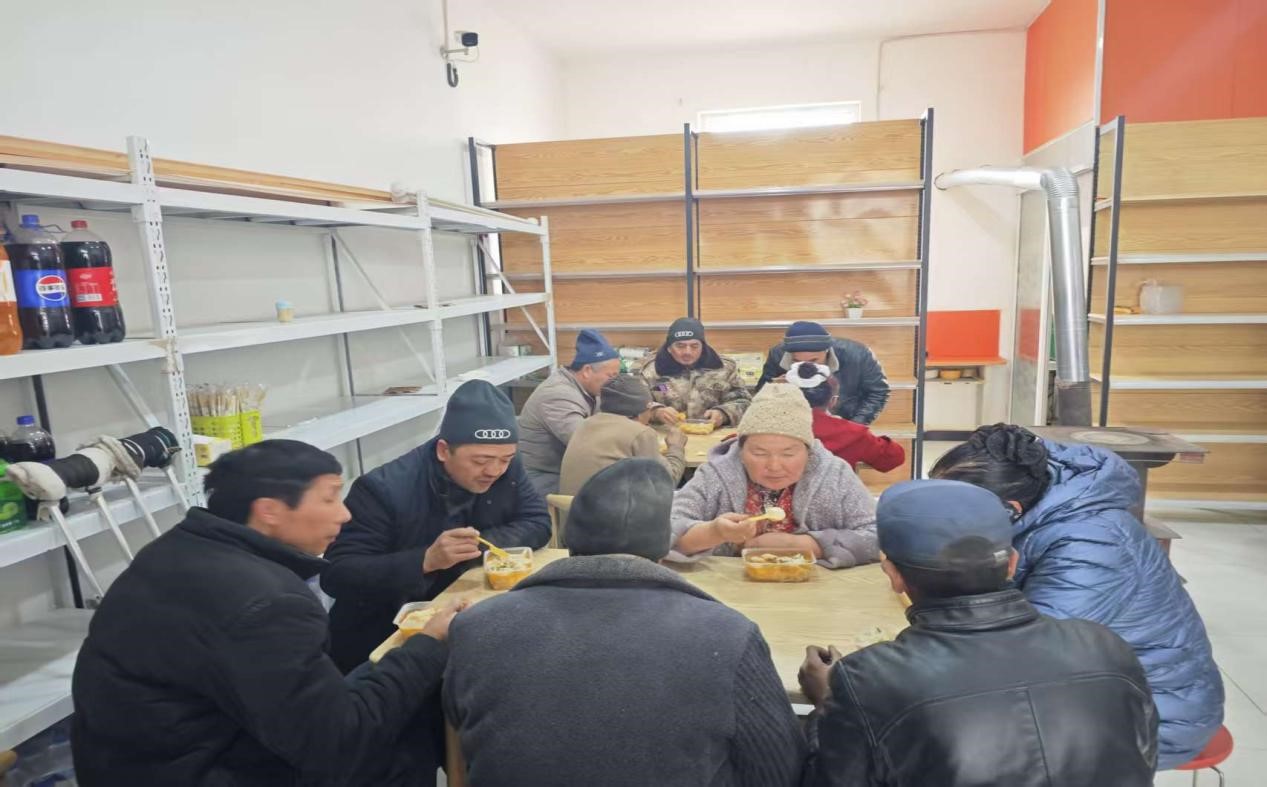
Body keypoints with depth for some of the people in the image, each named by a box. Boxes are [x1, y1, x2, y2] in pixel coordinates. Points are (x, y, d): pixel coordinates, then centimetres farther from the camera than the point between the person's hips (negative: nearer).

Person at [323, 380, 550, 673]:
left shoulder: (506, 470, -7)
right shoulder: (383, 489, -23)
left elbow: (538, 523, -5)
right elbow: (336, 575, -24)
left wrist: (478, 545, -21)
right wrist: (426, 560, -36)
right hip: (383, 641, -5)